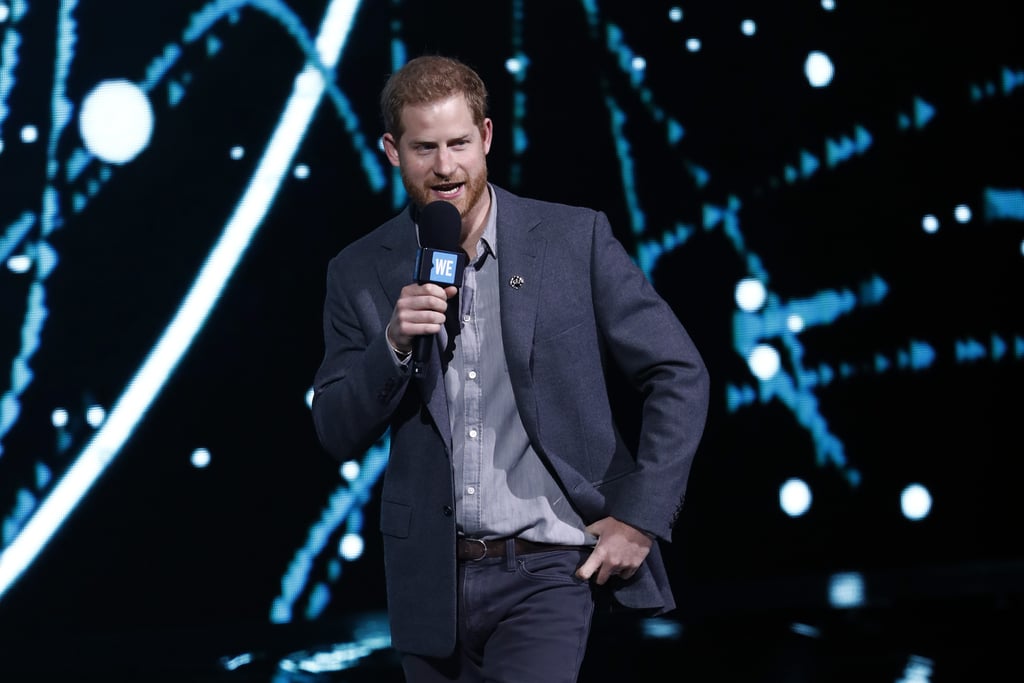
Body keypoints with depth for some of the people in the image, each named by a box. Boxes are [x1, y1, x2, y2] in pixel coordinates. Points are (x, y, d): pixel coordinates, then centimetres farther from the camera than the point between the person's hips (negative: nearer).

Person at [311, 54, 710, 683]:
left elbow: (680, 376, 0)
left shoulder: (576, 238, -3)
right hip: (432, 579, 3)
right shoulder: (361, 272, 3)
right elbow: (339, 437, 1)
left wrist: (642, 518, -6)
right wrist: (394, 342, -16)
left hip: (547, 570, -3)